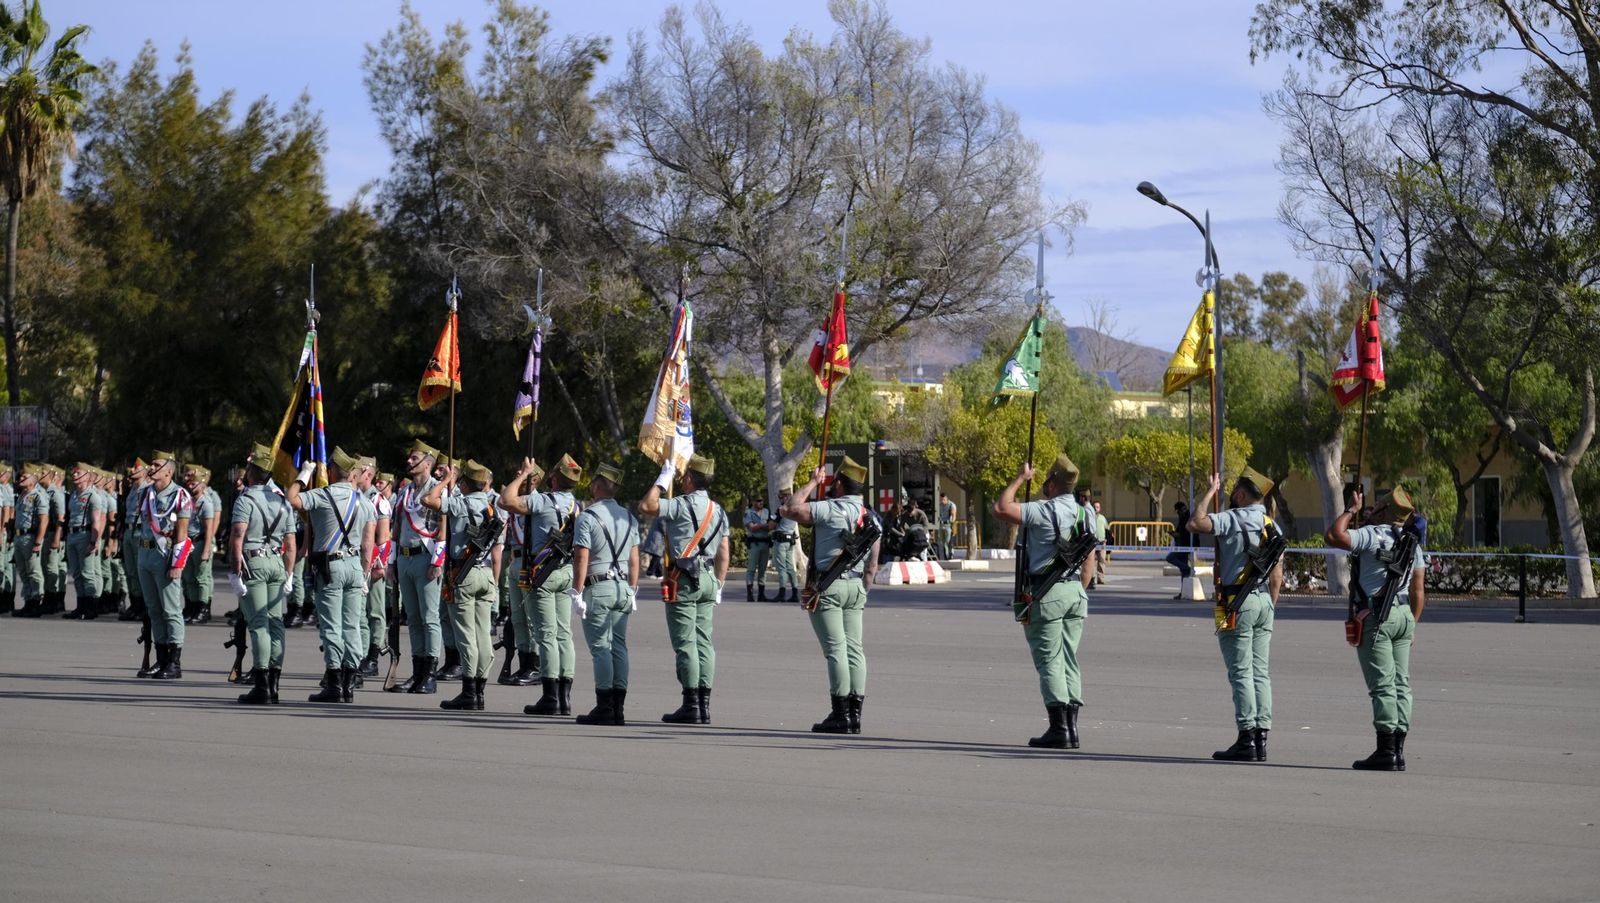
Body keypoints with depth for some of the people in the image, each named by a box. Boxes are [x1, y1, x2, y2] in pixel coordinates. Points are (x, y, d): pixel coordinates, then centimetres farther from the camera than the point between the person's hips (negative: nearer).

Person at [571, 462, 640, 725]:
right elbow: (634, 559, 12)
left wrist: (577, 592, -11)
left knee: (600, 647, -5)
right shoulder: (628, 518, 11)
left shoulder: (587, 517, -9)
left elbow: (581, 558, -14)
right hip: (623, 586, 6)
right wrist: (633, 591, 17)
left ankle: (604, 707, -8)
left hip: (598, 587, -6)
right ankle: (619, 707, 7)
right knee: (618, 645, 8)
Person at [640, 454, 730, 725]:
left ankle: (691, 706, -8)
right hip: (708, 580, 7)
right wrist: (718, 586, 18)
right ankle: (704, 705, 5)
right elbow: (723, 553, 12)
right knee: (704, 642, 7)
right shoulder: (719, 511, 11)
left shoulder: (681, 505, -10)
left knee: (685, 643, -6)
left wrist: (663, 479, -7)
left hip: (684, 580, -7)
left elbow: (646, 505, -18)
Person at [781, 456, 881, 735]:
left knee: (835, 649, -7)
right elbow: (872, 565, 13)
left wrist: (813, 482, -6)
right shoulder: (872, 518, 10)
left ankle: (840, 715, -9)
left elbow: (790, 510, -17)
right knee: (854, 649, 6)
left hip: (828, 586, -7)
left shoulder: (831, 509, -13)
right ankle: (855, 713, 4)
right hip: (855, 586, 7)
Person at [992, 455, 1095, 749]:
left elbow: (1001, 509, -17)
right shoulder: (1085, 515, 10)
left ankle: (1059, 730, -9)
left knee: (1049, 661, -5)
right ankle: (1071, 728, 7)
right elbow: (1090, 561, 14)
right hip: (1076, 591, 7)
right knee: (1069, 661, 10)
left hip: (1047, 592, -7)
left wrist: (1020, 479, -4)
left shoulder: (1043, 511, -13)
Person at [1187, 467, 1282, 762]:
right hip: (1264, 600, 7)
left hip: (1238, 601, -7)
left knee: (1241, 673, -6)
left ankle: (1246, 739, -9)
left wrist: (1210, 492, -8)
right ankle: (1261, 738, 6)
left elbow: (1195, 524, -21)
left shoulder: (1232, 519, -8)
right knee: (1260, 672, 8)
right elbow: (1277, 577, 13)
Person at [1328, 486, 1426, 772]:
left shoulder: (1373, 535, -11)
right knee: (1400, 684, 7)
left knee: (1382, 685, -8)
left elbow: (1335, 536, -22)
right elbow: (1418, 589, 12)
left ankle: (1386, 751, -11)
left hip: (1376, 616, -7)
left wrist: (1351, 510, -7)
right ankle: (1398, 750, 6)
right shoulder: (1413, 543, 12)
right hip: (1403, 613, 7)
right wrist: (1412, 624, 18)